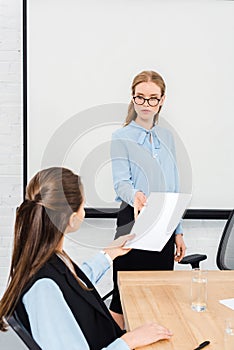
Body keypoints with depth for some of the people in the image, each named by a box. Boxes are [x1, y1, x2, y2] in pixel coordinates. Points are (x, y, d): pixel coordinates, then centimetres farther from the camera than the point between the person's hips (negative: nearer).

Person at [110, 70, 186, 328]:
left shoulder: (166, 137, 12)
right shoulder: (121, 137, -3)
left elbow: (174, 188, 14)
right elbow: (121, 182, -15)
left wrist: (178, 231, 12)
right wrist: (135, 196, -39)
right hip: (133, 223, -5)